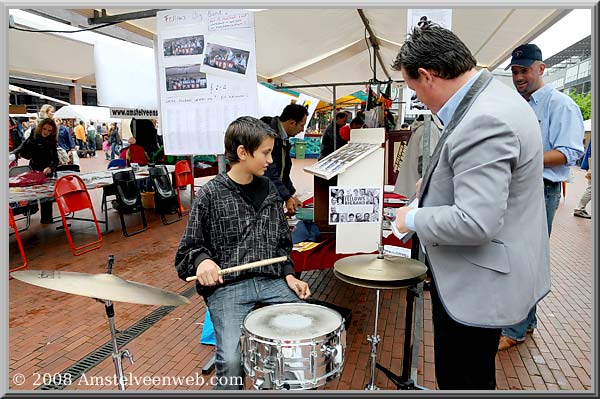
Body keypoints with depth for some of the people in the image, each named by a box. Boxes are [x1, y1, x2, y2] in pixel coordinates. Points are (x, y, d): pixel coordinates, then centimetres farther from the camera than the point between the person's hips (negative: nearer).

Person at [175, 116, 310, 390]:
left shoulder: (268, 188, 11)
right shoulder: (210, 194, -4)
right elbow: (190, 247, 1)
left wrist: (289, 274, 3)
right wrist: (202, 260, -21)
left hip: (271, 280, 5)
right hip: (226, 285, -4)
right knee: (232, 360, -24)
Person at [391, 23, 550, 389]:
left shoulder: (483, 121, -28)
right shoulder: (492, 96, 6)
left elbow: (476, 223, -31)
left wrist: (413, 219, -16)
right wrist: (440, 181, 13)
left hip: (479, 283, -10)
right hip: (479, 274, 10)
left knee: (461, 381, 7)